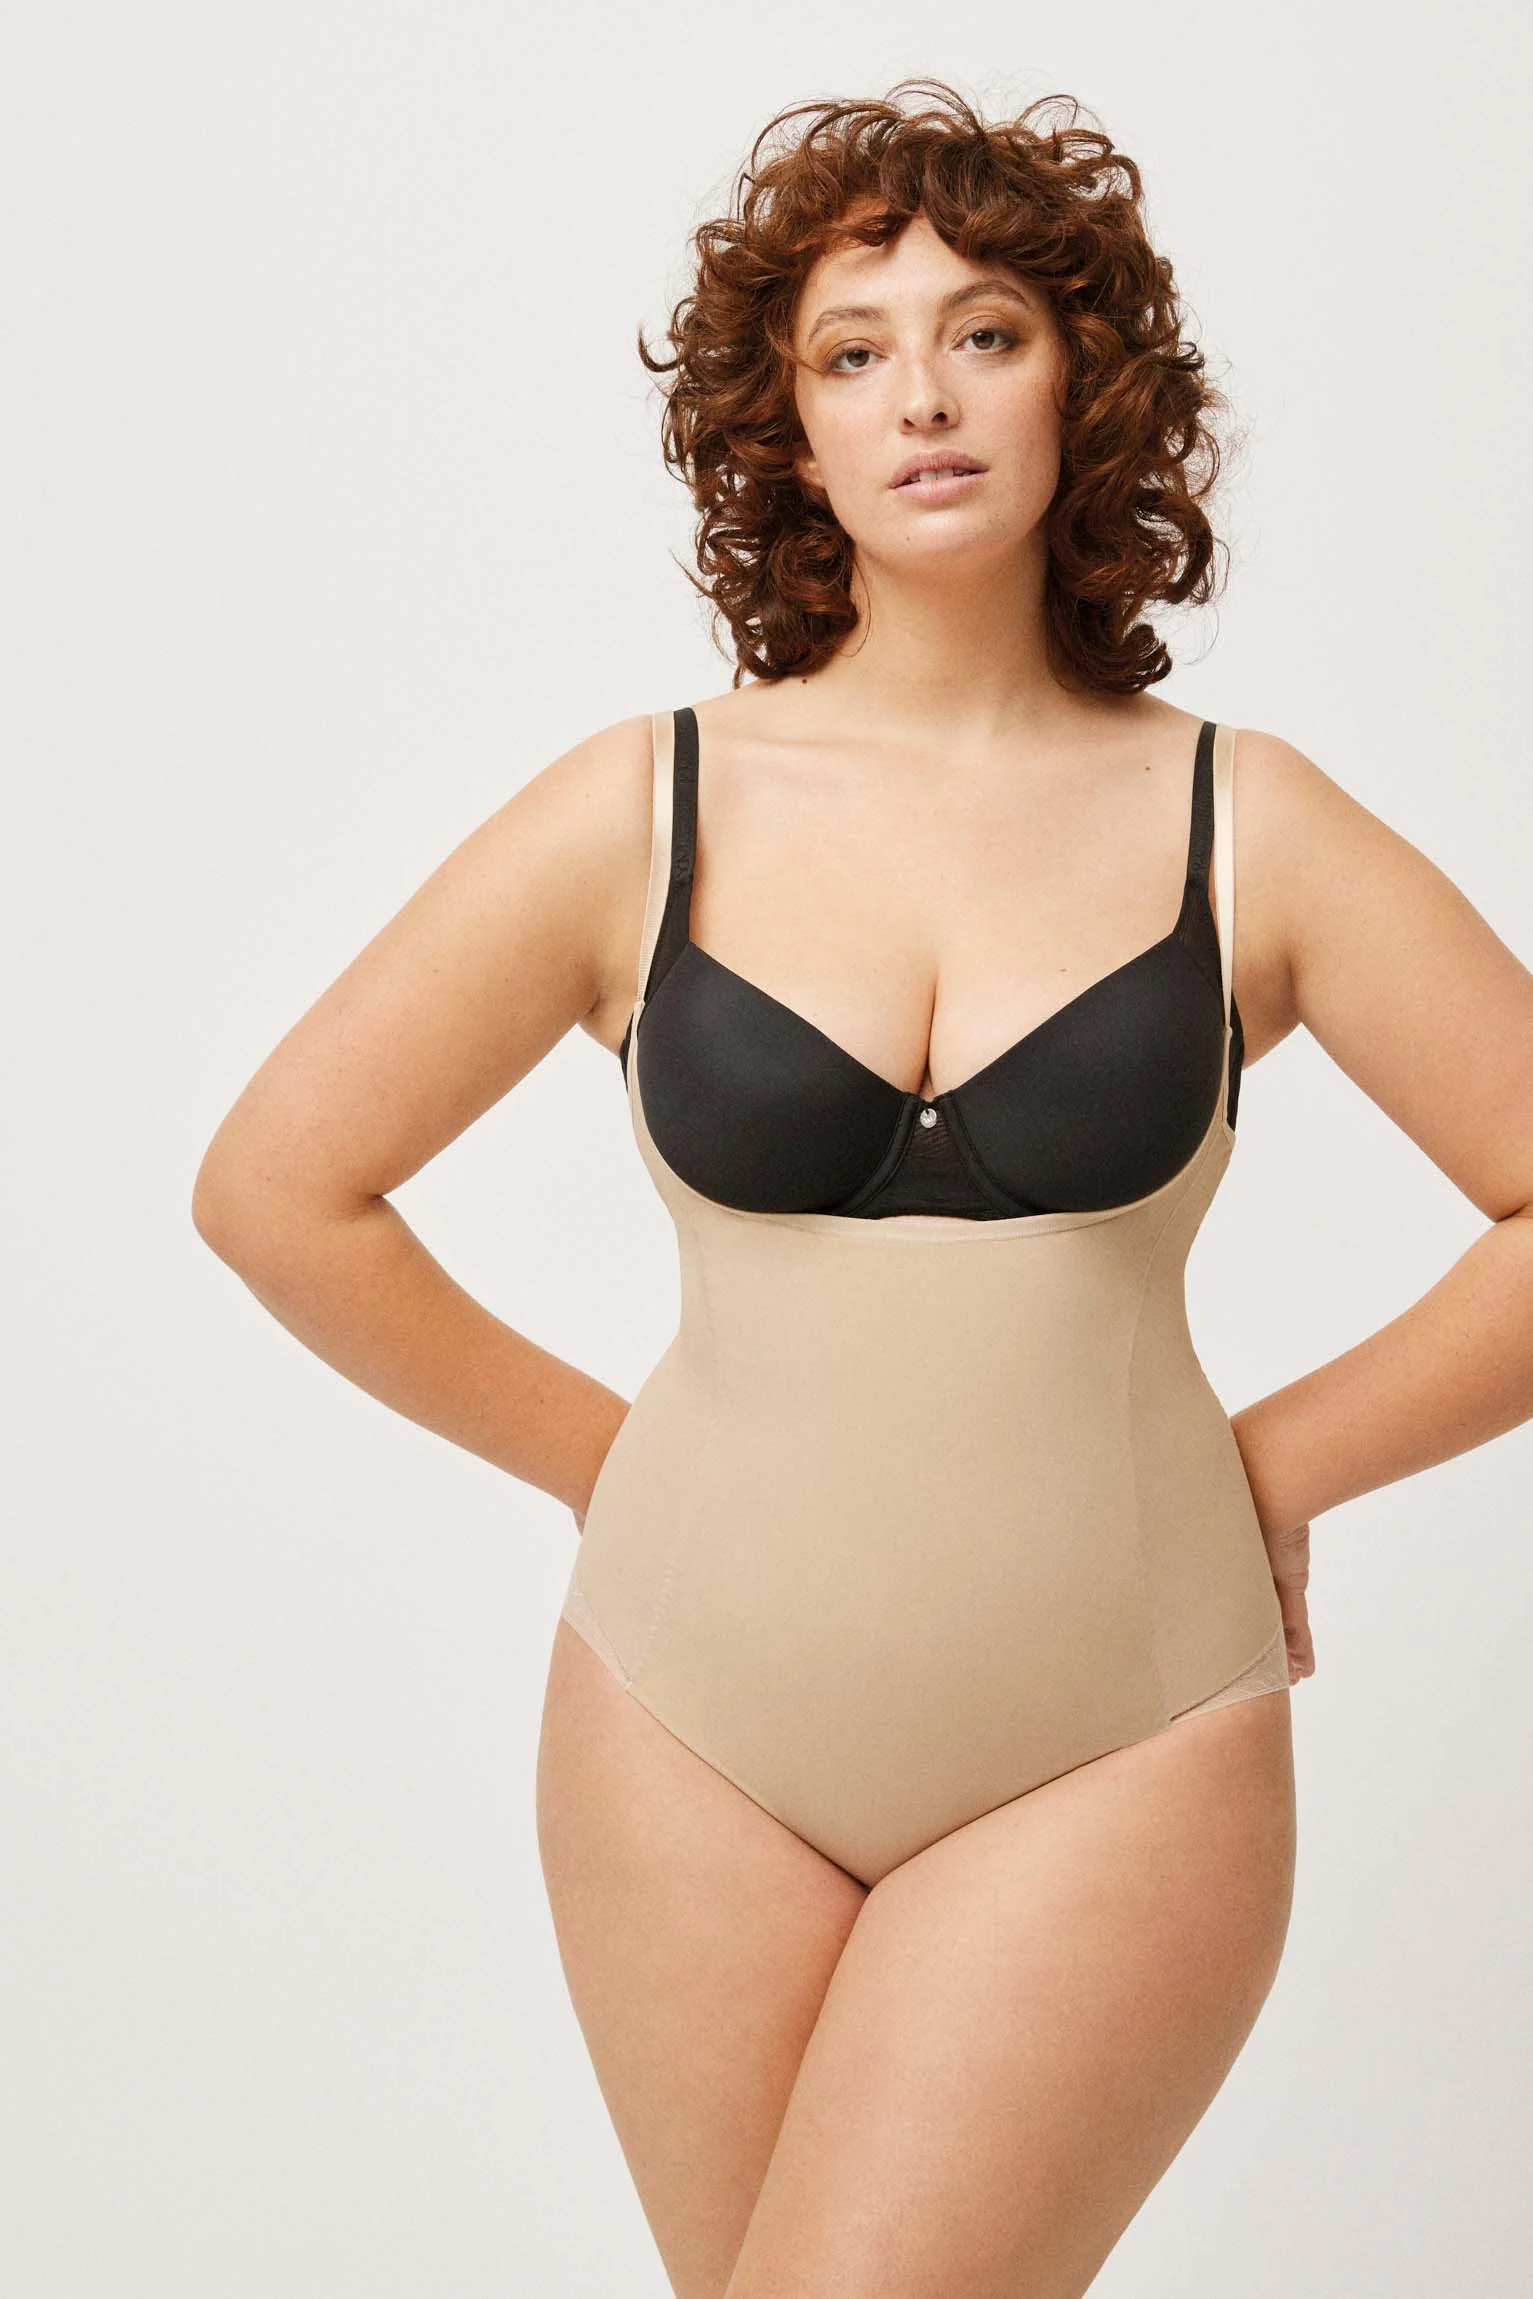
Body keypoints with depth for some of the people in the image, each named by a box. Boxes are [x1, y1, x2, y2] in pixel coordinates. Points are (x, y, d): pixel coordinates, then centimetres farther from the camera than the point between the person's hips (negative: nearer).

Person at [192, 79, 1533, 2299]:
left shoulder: (1244, 828, -2)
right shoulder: (643, 816, -2)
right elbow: (275, 1187, 3)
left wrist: (1268, 1470, 0)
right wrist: (607, 1458, 3)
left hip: (1114, 1740, -1)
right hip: (701, 1720, 2)